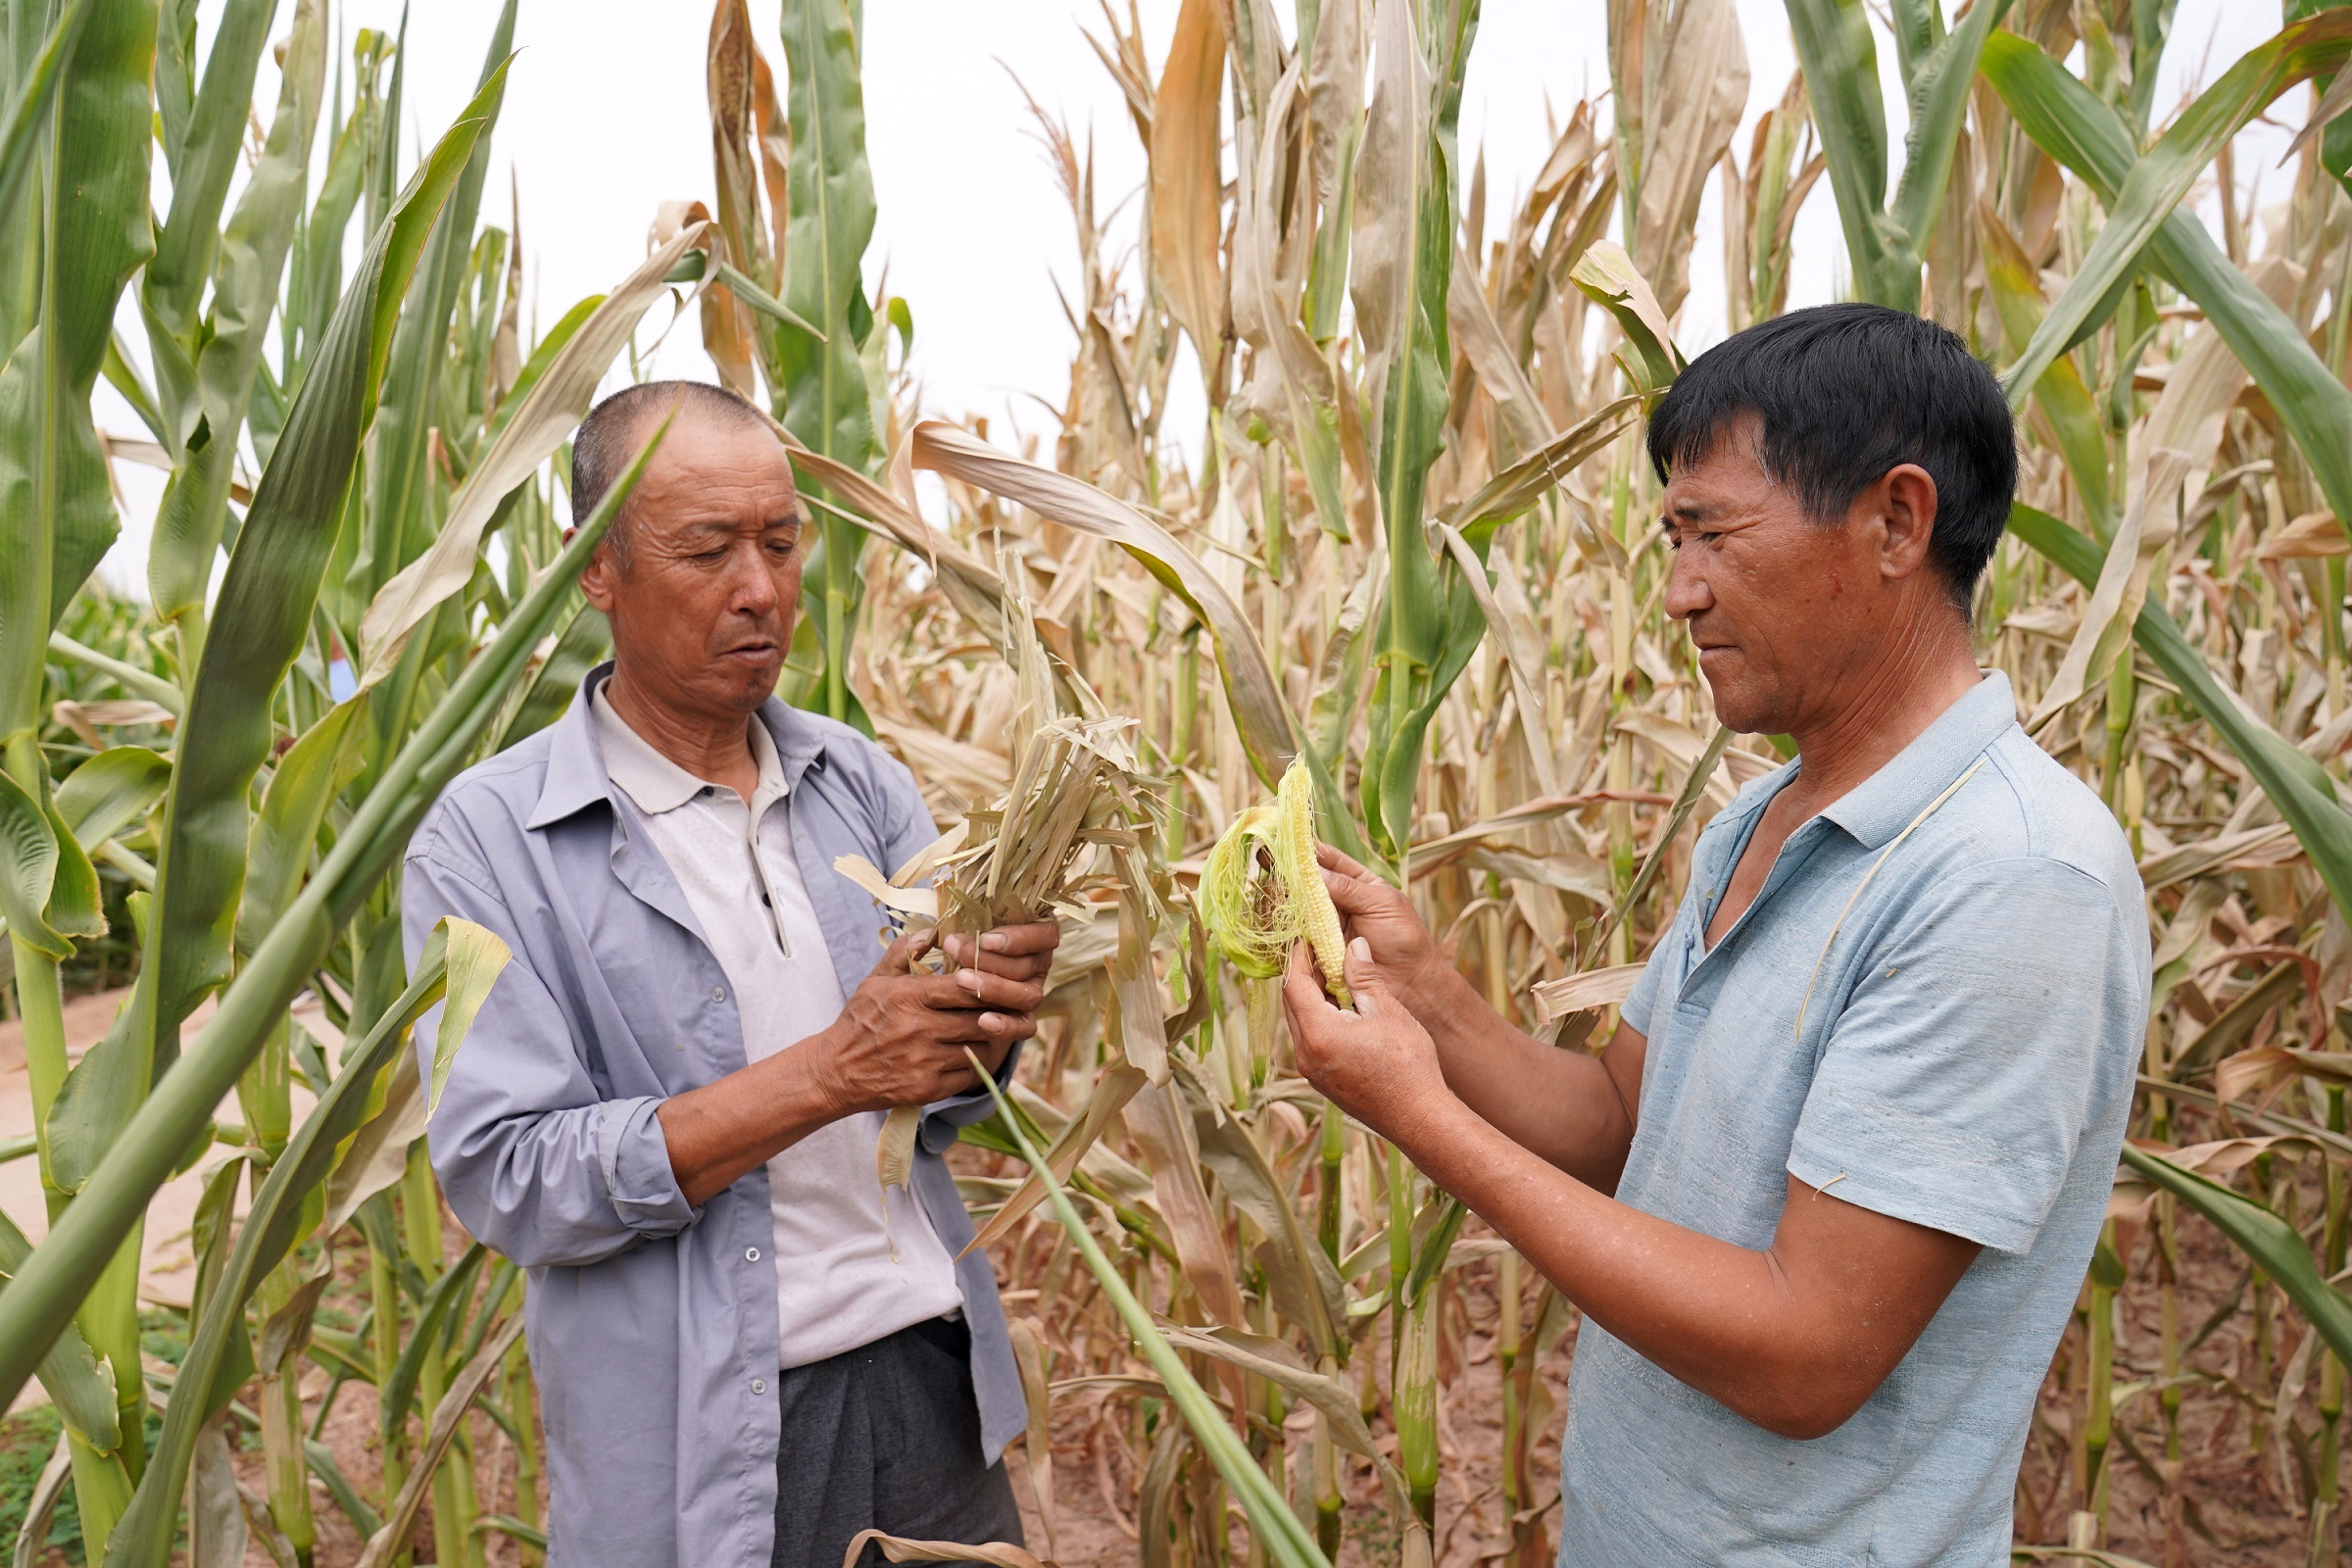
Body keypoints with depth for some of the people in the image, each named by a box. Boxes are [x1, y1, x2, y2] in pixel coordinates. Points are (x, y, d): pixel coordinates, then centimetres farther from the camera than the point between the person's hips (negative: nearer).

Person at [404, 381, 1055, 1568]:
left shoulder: (860, 781, 3)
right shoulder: (488, 839, -10)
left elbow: (939, 1101, 5)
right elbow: (505, 1180, -16)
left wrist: (990, 1013, -19)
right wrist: (826, 1075, -23)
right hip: (703, 1450, -4)